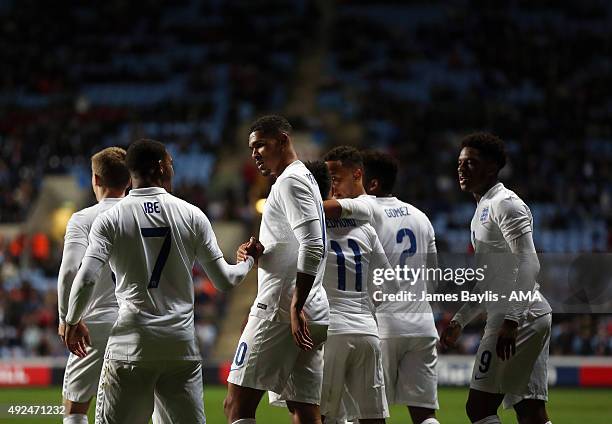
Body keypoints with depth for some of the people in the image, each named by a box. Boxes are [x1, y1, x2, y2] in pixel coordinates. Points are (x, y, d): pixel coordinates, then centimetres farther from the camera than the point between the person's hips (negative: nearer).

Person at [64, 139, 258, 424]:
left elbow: (86, 279, -9)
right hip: (182, 345, 2)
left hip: (130, 346, -2)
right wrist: (248, 261, 29)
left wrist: (72, 322, 9)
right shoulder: (192, 215, 3)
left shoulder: (110, 219, -1)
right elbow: (224, 280, 7)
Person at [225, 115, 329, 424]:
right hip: (313, 315, 10)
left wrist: (296, 306, -23)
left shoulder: (290, 181, -9)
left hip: (281, 311, -10)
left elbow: (312, 247, -20)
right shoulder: (306, 179, 23)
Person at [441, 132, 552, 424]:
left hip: (519, 317, -10)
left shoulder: (505, 204, -9)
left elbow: (528, 265, -19)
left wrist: (510, 321, -25)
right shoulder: (483, 209, 22)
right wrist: (459, 320, 24)